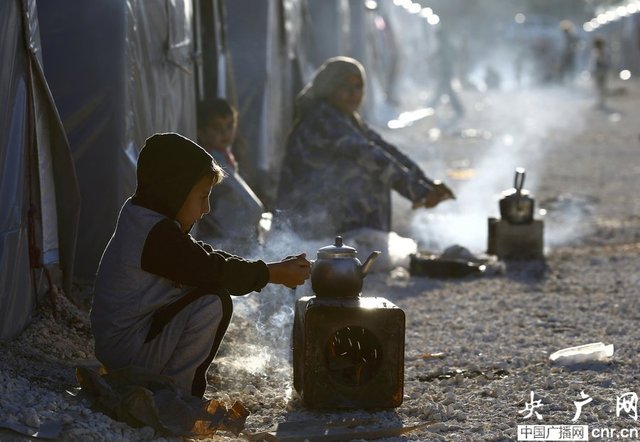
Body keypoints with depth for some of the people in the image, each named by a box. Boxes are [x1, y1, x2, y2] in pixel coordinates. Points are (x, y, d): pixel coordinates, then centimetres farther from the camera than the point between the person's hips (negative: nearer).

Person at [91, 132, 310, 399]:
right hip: (128, 352, -10)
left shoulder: (142, 220, 11)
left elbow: (206, 256, 14)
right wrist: (273, 274, -7)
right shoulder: (157, 234, -21)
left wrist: (275, 269, 5)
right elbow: (215, 271, -20)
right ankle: (175, 392, -8)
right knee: (215, 302, -19)